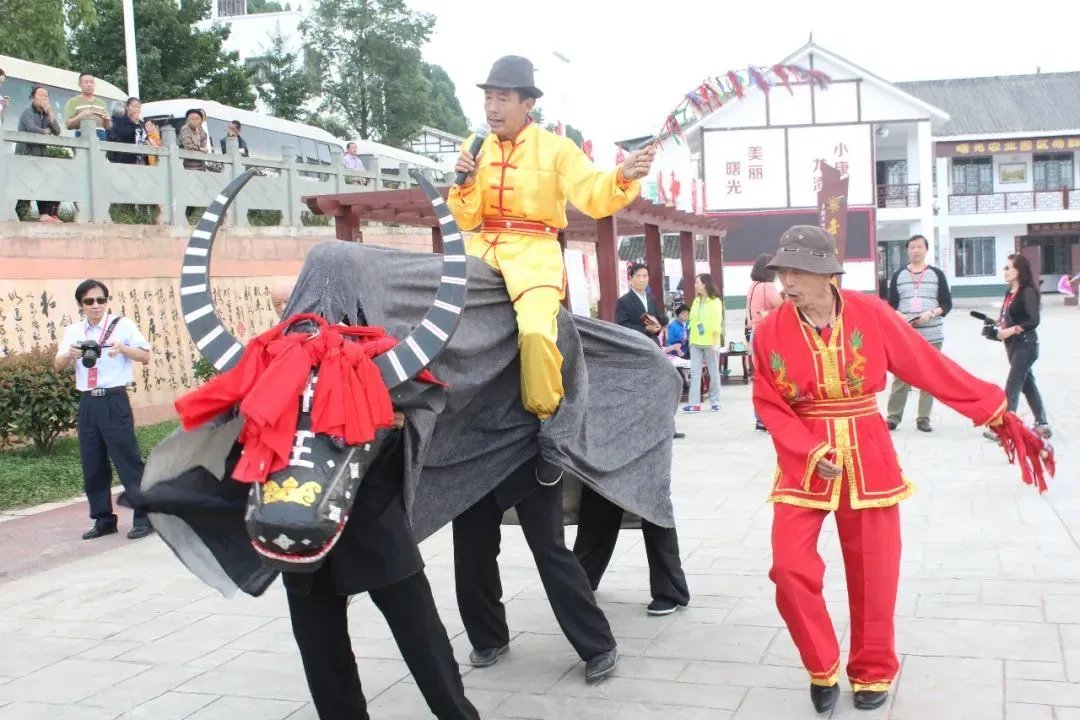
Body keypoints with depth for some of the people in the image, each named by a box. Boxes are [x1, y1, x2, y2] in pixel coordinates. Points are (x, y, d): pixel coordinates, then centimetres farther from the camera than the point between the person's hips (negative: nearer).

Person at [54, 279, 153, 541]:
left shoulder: (123, 324, -1)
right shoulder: (73, 331, 10)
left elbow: (145, 356, -5)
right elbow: (58, 365, 5)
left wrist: (122, 348, -22)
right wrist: (70, 354, -16)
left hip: (114, 401, -5)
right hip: (87, 403, 5)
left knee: (128, 460, -5)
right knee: (92, 465, 9)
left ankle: (143, 517, 1)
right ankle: (103, 519, 19)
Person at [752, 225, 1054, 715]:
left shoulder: (870, 315, -9)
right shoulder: (770, 332, -7)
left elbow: (931, 367, -4)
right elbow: (769, 406, -4)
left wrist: (994, 411, -3)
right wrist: (812, 453, -19)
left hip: (868, 461, 0)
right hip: (803, 465, 0)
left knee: (873, 576, 7)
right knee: (791, 569, -10)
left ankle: (872, 674, 30)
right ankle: (823, 671, 14)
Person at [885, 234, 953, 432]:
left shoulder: (937, 274, 6)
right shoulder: (898, 275, 9)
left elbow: (947, 303, 4)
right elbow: (891, 305, 9)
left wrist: (931, 314, -14)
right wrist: (900, 317, -12)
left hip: (932, 335, 0)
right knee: (900, 377, -3)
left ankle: (923, 418, 9)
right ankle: (893, 416, 4)